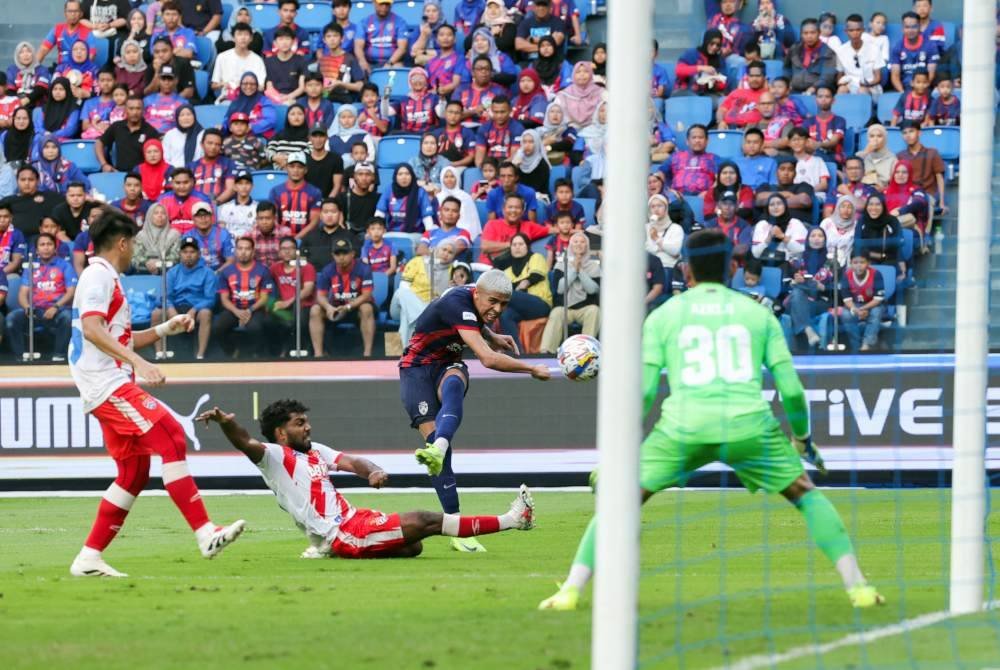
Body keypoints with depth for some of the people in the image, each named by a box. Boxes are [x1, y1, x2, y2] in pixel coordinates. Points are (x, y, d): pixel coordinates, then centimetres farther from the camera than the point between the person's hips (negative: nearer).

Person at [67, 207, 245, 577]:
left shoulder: (106, 279, 24)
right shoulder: (99, 276, -7)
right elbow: (92, 329, -23)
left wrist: (166, 328, 23)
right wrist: (139, 363, -30)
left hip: (111, 387, 11)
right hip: (106, 383, -11)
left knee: (134, 470, 10)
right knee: (169, 438, -19)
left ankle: (89, 558, 9)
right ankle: (205, 533, -27)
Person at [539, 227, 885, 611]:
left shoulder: (663, 316, 13)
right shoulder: (758, 313, 15)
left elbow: (642, 391, 7)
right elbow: (791, 388, 12)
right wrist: (803, 439, 28)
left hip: (684, 427, -1)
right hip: (749, 425, 1)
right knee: (806, 495, 19)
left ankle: (570, 591, 4)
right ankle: (857, 587, 9)